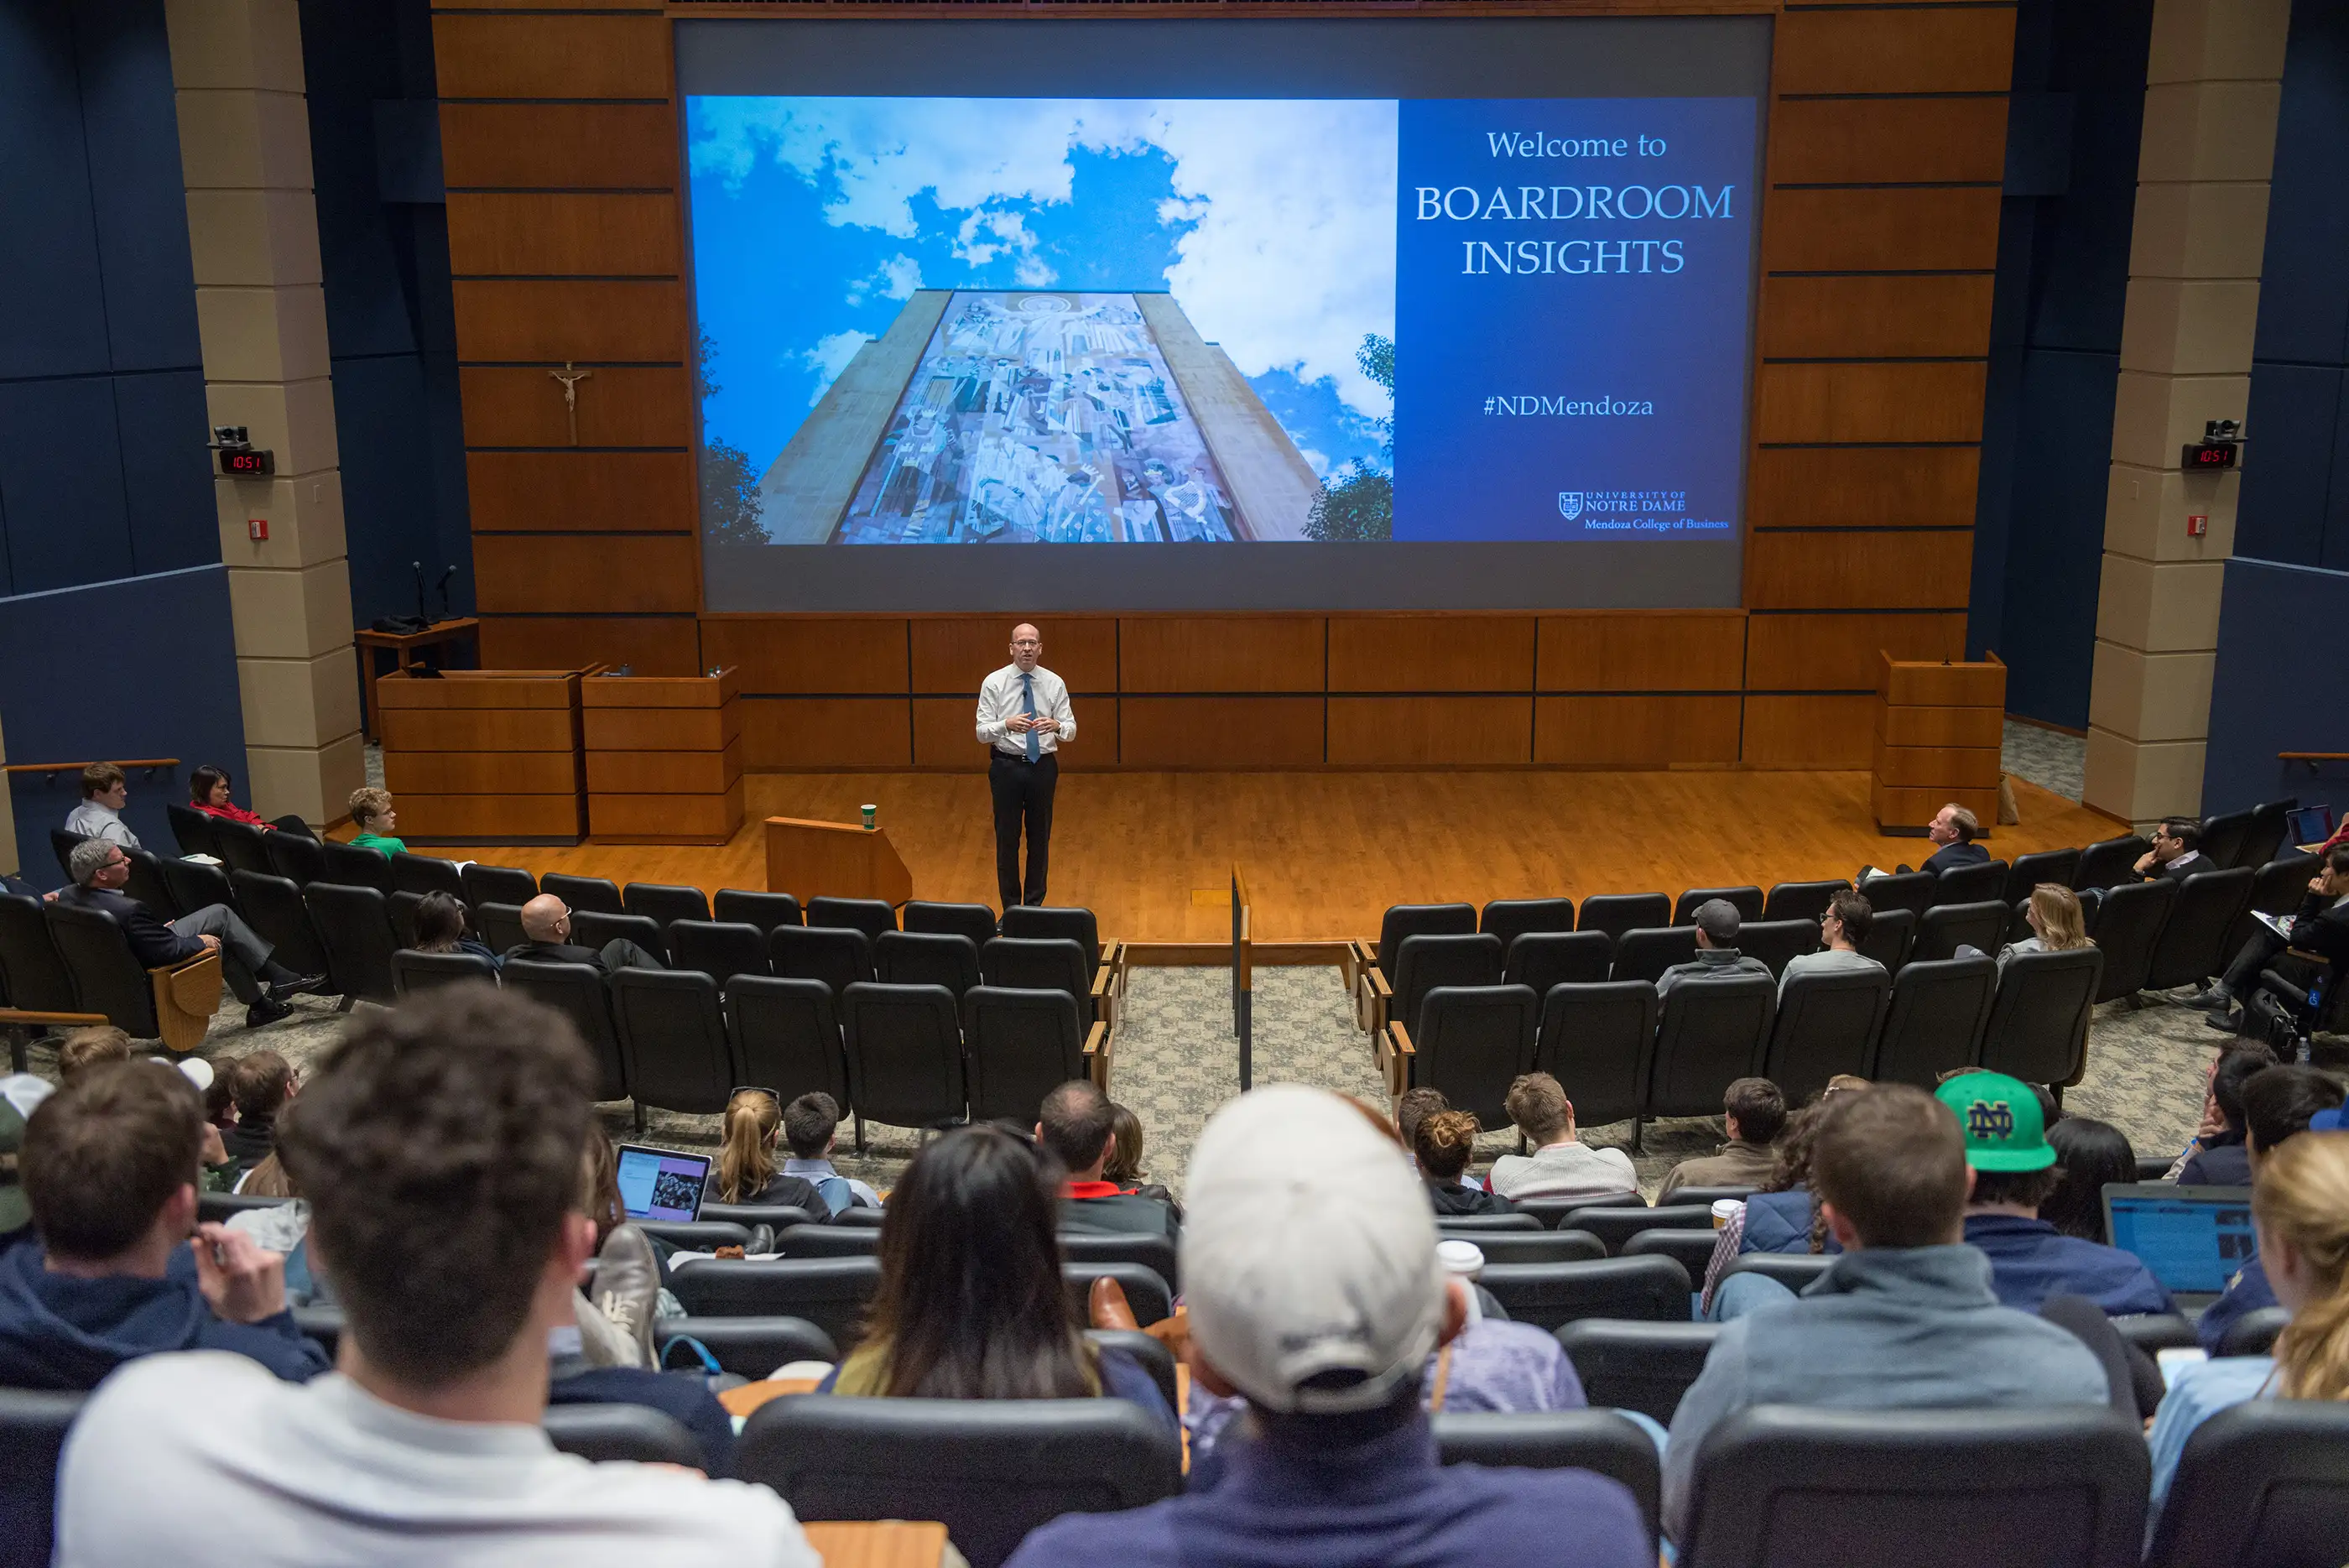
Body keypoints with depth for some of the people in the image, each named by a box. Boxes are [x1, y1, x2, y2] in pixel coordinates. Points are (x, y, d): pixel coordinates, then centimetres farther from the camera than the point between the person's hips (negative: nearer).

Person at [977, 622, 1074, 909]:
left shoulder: (1054, 683, -1)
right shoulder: (994, 683, -5)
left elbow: (1071, 731, -3)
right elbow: (982, 733, -10)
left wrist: (1056, 725, -26)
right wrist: (1007, 725, -30)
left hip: (1043, 766, 2)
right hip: (1007, 766, -1)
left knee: (1040, 838, 10)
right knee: (1007, 839, 5)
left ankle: (1035, 903, 24)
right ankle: (1011, 906, 19)